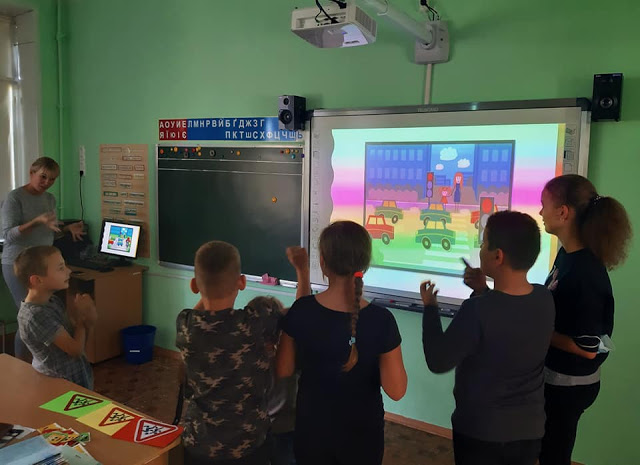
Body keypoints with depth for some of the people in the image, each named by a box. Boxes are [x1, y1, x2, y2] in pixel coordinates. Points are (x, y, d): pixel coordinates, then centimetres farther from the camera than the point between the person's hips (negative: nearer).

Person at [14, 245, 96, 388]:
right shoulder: (36, 316, -28)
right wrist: (80, 315, -13)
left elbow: (73, 337, 5)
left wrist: (88, 322, -15)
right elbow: (76, 349, -25)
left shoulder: (53, 301, -2)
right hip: (60, 385, -8)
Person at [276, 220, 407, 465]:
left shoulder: (301, 311, -18)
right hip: (361, 433, -1)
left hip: (311, 428, 1)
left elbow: (284, 370, -5)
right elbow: (396, 390, -16)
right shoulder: (381, 320, -23)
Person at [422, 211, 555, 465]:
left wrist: (430, 307, -8)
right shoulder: (545, 299, -11)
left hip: (479, 431, -4)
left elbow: (438, 362, -17)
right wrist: (484, 291, 6)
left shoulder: (477, 310, -29)